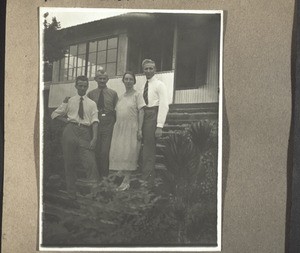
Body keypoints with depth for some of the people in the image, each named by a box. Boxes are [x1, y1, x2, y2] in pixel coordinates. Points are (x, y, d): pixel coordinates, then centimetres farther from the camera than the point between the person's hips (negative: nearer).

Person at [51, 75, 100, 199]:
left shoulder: (92, 104, 12)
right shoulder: (69, 101, 13)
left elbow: (94, 121, 2)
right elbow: (55, 114, 19)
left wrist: (94, 138, -11)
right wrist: (66, 120, 3)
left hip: (85, 133, -1)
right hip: (70, 131, 1)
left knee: (90, 162, -14)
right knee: (69, 163, 3)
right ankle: (71, 194, 13)